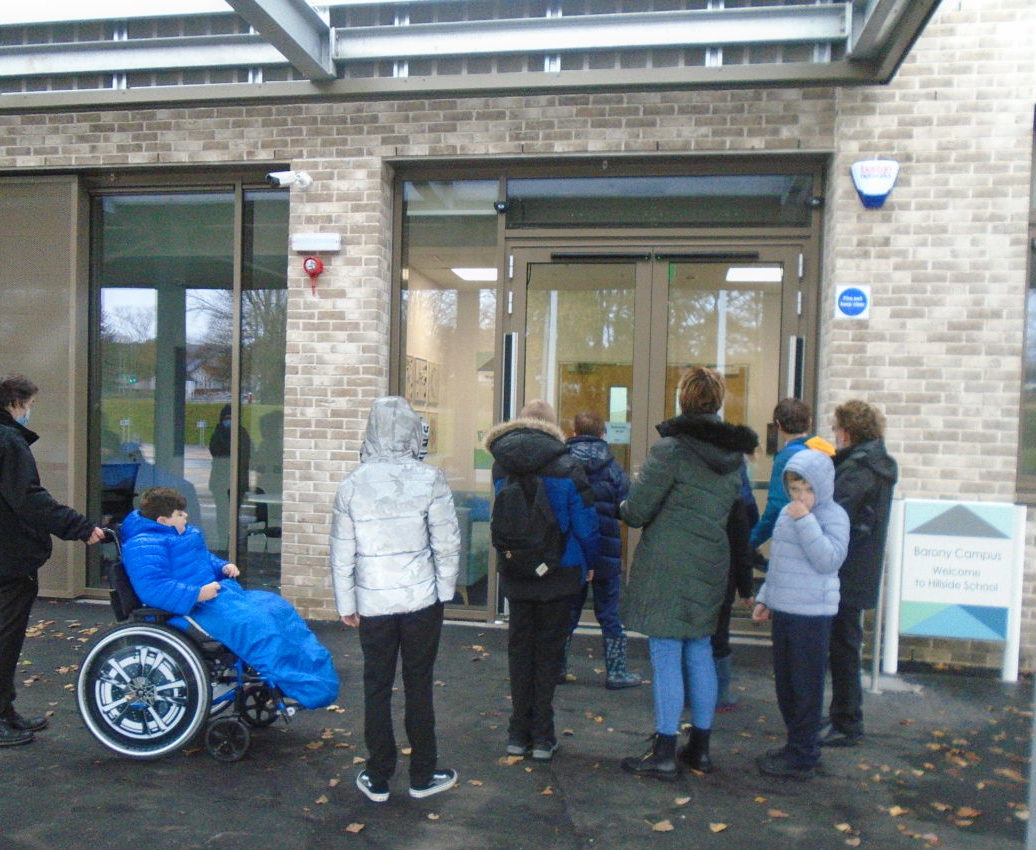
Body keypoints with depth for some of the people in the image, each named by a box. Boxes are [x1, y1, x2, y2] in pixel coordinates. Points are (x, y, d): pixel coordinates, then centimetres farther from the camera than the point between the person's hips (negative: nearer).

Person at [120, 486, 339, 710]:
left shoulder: (185, 533, 18)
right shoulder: (144, 546, -14)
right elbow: (151, 588, -27)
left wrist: (223, 567, 13)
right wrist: (197, 594, -29)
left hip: (221, 591, 11)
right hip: (194, 608, -11)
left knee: (278, 607, 2)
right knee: (257, 624, -27)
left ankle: (317, 670, 0)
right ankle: (305, 687, -22)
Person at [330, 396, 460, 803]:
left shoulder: (352, 484, -4)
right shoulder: (429, 479, -10)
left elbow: (342, 553, 0)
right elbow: (447, 543, -8)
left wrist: (346, 604, 10)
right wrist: (444, 590, 5)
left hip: (373, 604, 1)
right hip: (422, 601, -1)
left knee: (376, 688, 12)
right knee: (419, 686, 11)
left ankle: (377, 779, 23)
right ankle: (423, 776, 23)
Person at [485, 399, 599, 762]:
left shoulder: (500, 466, -1)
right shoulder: (566, 466, -10)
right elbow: (585, 523, -8)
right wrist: (588, 564, 5)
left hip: (515, 574, 2)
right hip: (560, 574, -2)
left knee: (519, 649, 13)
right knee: (548, 650, 8)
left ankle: (519, 733, 18)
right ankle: (542, 737, 12)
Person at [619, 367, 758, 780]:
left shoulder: (671, 448, -13)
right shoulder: (734, 454, 8)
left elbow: (636, 510, -13)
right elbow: (738, 511, 14)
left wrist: (624, 508, 9)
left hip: (666, 566, -7)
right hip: (712, 564, 7)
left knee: (666, 655, 0)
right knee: (699, 653, 15)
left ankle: (664, 753, 7)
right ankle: (699, 748, 25)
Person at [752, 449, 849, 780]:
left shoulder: (833, 515, -10)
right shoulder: (787, 514, 12)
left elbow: (829, 561, -23)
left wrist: (805, 521, -25)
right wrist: (765, 598, 21)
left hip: (811, 614, -8)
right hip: (783, 610, 8)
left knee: (805, 685, 1)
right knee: (785, 683, 16)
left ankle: (802, 758, 11)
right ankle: (795, 744, 30)